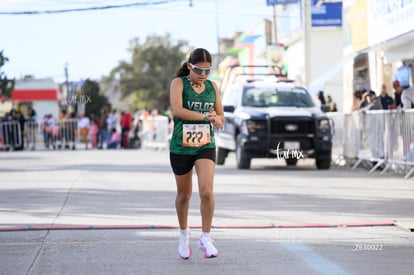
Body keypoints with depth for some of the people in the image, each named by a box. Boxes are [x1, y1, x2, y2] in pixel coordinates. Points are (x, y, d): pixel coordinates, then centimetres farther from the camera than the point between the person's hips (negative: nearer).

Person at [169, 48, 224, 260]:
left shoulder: (213, 87, 4)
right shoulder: (178, 83, -8)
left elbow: (221, 119, 10)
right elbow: (177, 110, -25)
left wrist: (216, 118, -14)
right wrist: (206, 116, -30)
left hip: (206, 146, 2)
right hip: (181, 147, -2)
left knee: (207, 192, -16)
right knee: (184, 195, 13)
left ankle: (205, 238, -2)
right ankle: (184, 235, 35)